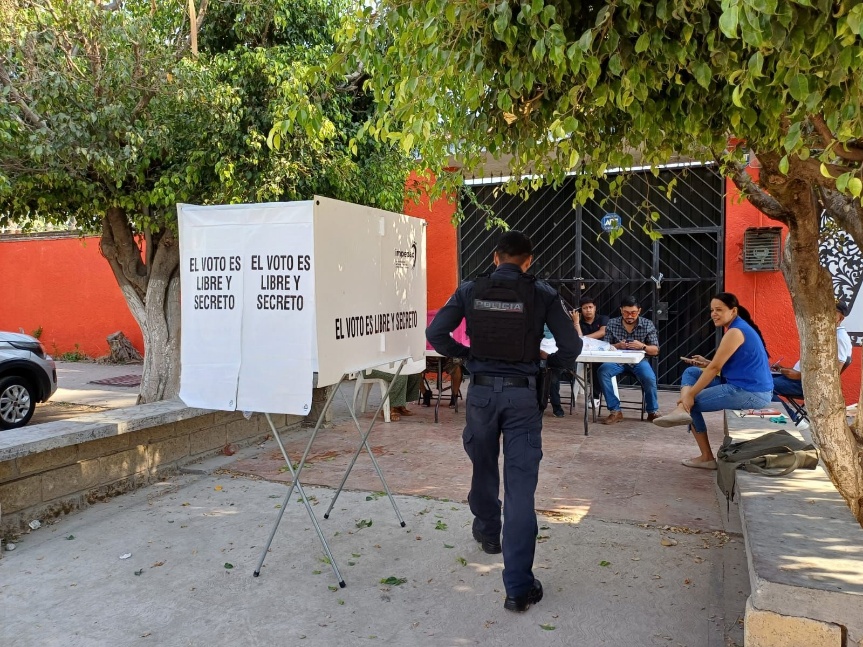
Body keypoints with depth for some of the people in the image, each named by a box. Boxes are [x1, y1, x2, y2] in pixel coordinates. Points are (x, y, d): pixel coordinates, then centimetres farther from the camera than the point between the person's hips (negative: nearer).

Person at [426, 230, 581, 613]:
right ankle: (518, 588, 2)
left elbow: (435, 333, -3)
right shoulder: (541, 294, -4)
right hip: (522, 394, -2)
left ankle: (487, 532, 49)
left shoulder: (470, 290, 0)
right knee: (520, 487, 0)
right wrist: (548, 362, 15)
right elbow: (572, 345, -5)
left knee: (483, 466, 26)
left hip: (481, 390, 2)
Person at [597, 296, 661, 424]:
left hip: (639, 360, -1)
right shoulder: (612, 324, 0)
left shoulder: (648, 325, -2)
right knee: (602, 371, -29)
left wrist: (642, 346, -22)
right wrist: (617, 346, -22)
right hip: (617, 360, 1)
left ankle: (653, 412, -4)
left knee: (649, 378, -31)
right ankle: (615, 411, -19)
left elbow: (655, 351, 0)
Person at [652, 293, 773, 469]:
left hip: (751, 393, -10)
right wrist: (706, 363, 3)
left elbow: (715, 368, -18)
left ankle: (707, 457, 6)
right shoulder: (739, 327, 16)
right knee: (691, 372, 10)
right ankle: (682, 410, -15)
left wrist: (690, 395, -14)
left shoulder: (735, 332, -16)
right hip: (744, 387, 10)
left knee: (692, 403, 2)